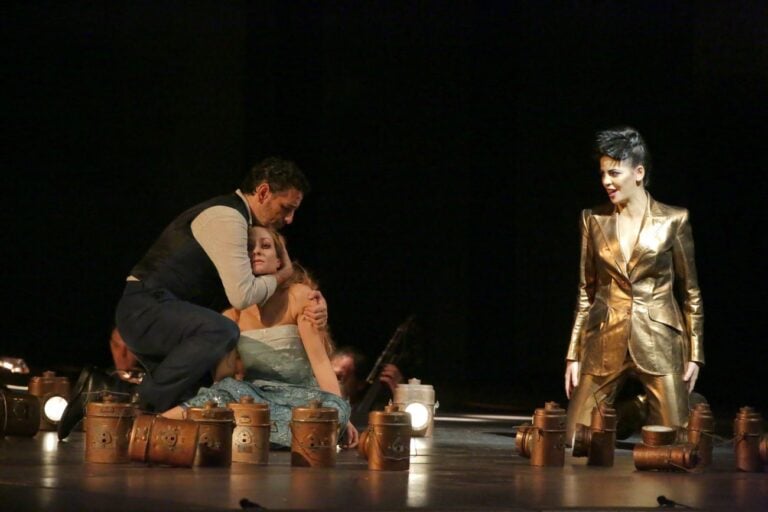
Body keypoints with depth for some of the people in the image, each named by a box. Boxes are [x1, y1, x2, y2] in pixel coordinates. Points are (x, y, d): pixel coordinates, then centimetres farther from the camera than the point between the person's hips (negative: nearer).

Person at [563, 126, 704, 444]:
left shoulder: (673, 221, 0)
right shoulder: (594, 220, 7)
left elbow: (691, 291, 4)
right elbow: (586, 290, 11)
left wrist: (695, 354, 0)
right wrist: (574, 354, 7)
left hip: (659, 342, -2)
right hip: (605, 342, 2)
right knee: (576, 441, -2)